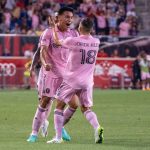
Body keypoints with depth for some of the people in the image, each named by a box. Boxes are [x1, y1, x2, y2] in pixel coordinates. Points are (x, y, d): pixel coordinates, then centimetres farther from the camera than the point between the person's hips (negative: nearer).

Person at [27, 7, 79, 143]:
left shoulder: (74, 34, 9)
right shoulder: (49, 32, -4)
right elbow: (42, 51, -12)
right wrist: (45, 63, -31)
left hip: (68, 74, 4)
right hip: (50, 72, -4)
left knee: (74, 104, -2)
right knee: (45, 103, -5)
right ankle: (34, 133, 4)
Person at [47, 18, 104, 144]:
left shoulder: (73, 41, -14)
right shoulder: (96, 42, 0)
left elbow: (57, 42, 4)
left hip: (72, 80, -4)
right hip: (87, 81, 4)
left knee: (59, 105, 11)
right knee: (86, 108, 14)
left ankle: (58, 137, 5)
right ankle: (97, 128, -15)